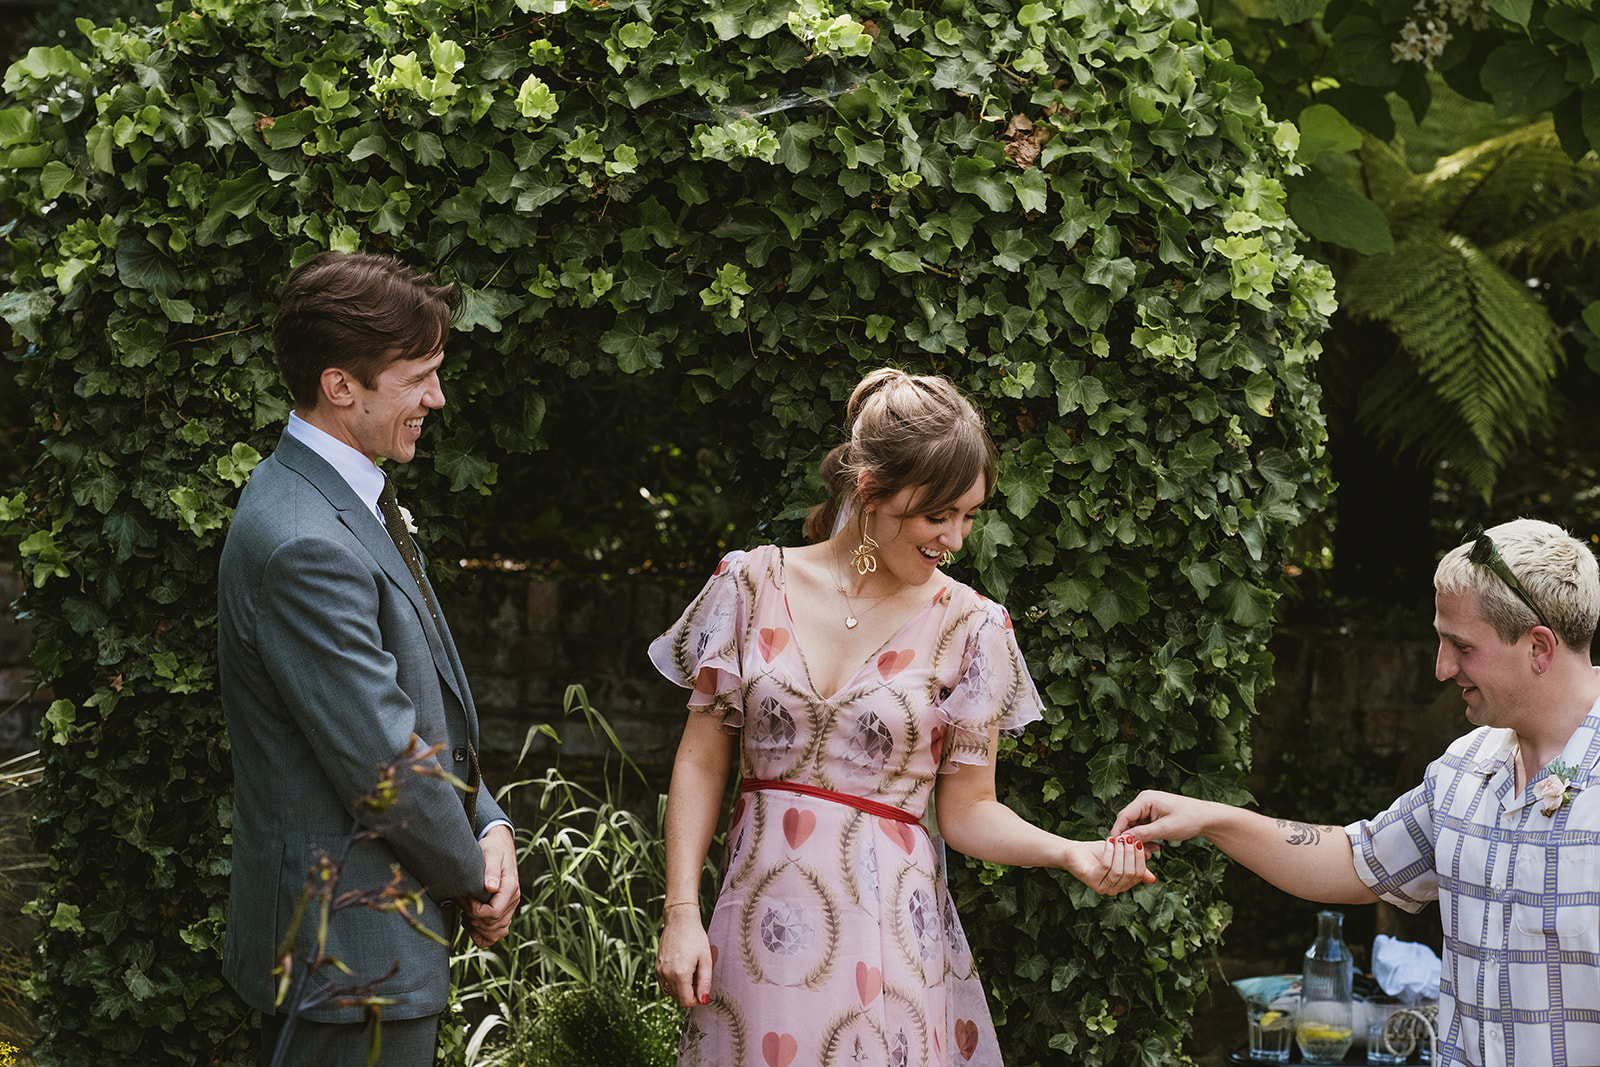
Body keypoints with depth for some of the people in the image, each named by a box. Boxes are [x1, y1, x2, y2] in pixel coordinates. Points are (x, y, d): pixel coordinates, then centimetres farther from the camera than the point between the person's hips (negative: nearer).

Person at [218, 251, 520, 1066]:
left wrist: (488, 823, 1)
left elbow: (428, 700, 15)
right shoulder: (304, 545, -23)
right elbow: (382, 760, -21)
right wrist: (474, 877, -7)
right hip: (350, 947, -10)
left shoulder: (355, 507, 11)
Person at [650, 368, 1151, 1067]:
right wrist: (681, 913, -1)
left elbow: (967, 808, 2)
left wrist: (1069, 852, -15)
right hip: (759, 923, 1)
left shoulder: (968, 628, -2)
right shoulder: (754, 585, 1)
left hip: (888, 929, -1)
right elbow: (701, 761, 5)